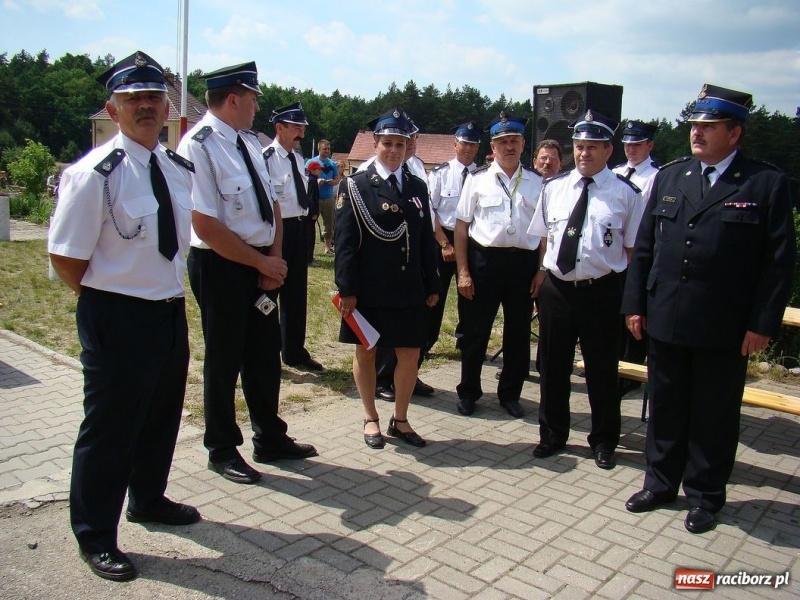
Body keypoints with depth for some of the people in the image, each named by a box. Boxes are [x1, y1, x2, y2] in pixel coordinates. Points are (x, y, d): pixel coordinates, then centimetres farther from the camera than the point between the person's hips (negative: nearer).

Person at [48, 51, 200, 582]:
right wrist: (105, 300, -4)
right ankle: (96, 536, 28)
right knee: (109, 428, 7)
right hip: (117, 319, -7)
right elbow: (66, 258, -15)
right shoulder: (94, 173, -18)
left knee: (163, 416, 22)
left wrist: (170, 291, 14)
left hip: (171, 310, 7)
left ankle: (148, 499, 47)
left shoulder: (180, 168, 5)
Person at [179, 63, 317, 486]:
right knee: (224, 359, 7)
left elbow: (271, 205, 10)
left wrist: (275, 258, -4)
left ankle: (270, 440, 34)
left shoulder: (249, 141, 7)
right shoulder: (199, 146, -17)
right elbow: (206, 228, -22)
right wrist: (263, 262, -14)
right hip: (220, 266, -7)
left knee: (266, 353, 16)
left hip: (260, 265, 8)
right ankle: (222, 450, 27)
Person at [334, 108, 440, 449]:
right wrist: (347, 289, -13)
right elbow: (345, 242, -7)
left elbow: (427, 240, 11)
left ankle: (400, 419, 26)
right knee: (365, 352, 10)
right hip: (369, 291, -3)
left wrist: (432, 285, 9)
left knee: (410, 355, 8)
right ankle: (371, 419, 28)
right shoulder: (357, 186, -3)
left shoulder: (417, 187, 9)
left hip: (410, 290, 4)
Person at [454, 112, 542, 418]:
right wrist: (463, 271, -5)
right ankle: (468, 392, 25)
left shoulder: (536, 182, 6)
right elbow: (462, 225, 0)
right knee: (475, 331, 7)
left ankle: (510, 393, 30)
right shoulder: (478, 179, 0)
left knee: (519, 332, 11)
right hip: (484, 259, -2)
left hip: (523, 262, 2)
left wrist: (541, 272, 1)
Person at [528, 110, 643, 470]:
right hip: (556, 288, 3)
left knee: (602, 369, 11)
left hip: (602, 291, -3)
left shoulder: (626, 193, -4)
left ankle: (604, 441, 32)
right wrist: (541, 272, 5)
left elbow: (633, 249, -2)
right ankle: (552, 435, 33)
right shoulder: (554, 188, 7)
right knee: (552, 366, 13)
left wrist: (630, 295, -6)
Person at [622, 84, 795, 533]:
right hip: (665, 322, 4)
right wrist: (636, 304, 5)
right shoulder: (669, 177, 8)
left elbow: (780, 260, -5)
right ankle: (661, 483, 32)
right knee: (665, 408, 15)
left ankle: (705, 495, 28)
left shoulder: (768, 183, -3)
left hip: (725, 329, -3)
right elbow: (644, 247, 9)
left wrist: (763, 323, -10)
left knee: (714, 415, 11)